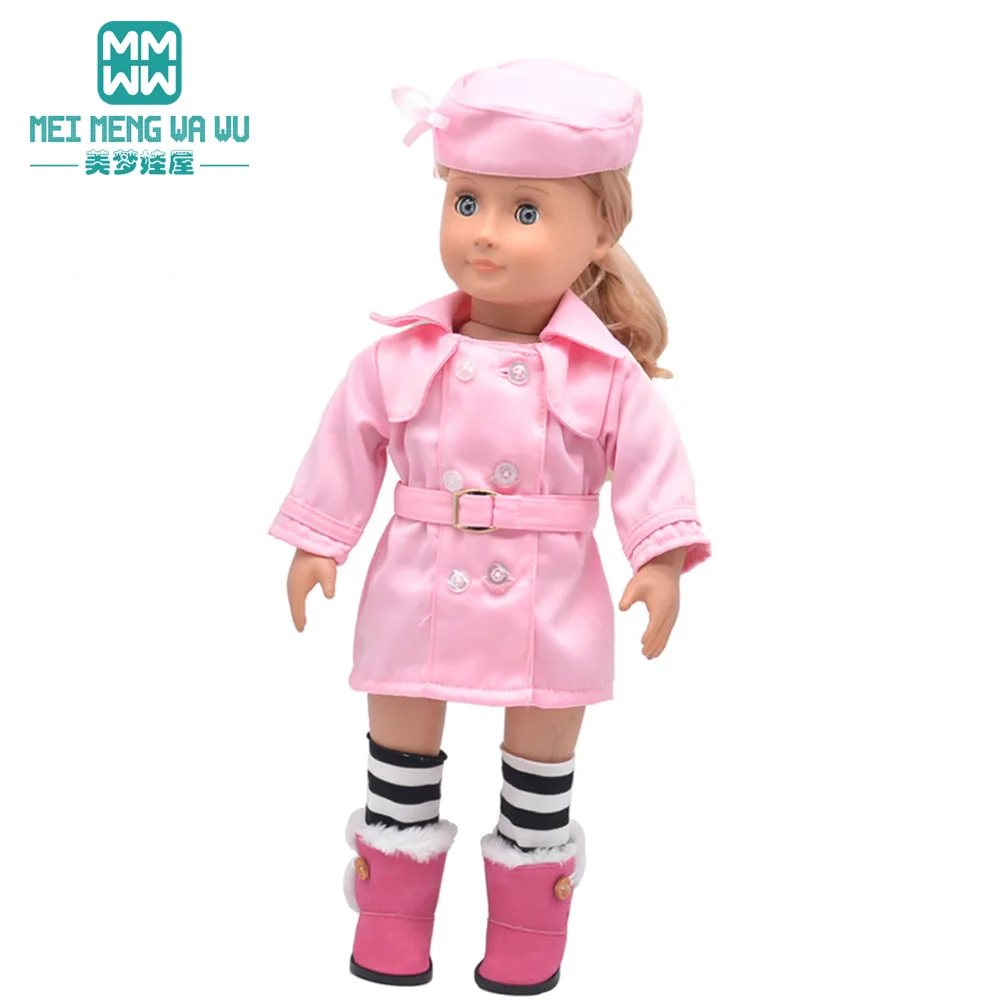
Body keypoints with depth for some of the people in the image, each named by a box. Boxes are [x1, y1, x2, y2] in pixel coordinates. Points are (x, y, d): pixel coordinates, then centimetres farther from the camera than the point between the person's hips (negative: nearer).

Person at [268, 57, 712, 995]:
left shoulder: (604, 372, -10)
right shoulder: (401, 358, -5)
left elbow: (650, 459, -10)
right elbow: (347, 443, 2)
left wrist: (661, 557, -19)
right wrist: (315, 541, 3)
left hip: (550, 605, -1)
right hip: (420, 593, 2)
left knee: (542, 751, 14)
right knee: (399, 740, 15)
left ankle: (529, 902, 34)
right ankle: (395, 888, 35)